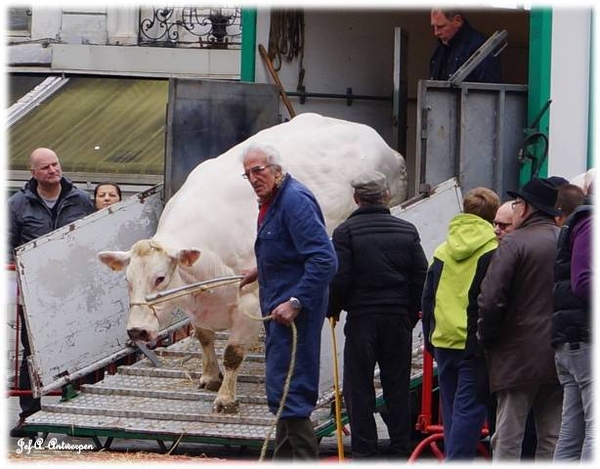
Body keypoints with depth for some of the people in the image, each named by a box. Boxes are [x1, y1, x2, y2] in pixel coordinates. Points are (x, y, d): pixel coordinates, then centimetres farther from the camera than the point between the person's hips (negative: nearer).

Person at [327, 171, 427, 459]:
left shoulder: (346, 232, -6)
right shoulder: (407, 231, 5)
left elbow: (340, 279, -9)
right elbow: (421, 277, 5)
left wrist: (332, 309, 7)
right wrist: (412, 314, 15)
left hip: (361, 318, -3)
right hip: (399, 319, 3)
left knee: (359, 387, 1)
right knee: (398, 388, 9)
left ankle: (364, 451, -2)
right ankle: (400, 449, 10)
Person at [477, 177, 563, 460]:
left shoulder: (514, 244, -9)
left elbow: (490, 300, -15)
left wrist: (486, 337, 0)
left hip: (519, 357, -5)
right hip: (559, 358, 5)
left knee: (507, 437, -3)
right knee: (552, 437, 8)